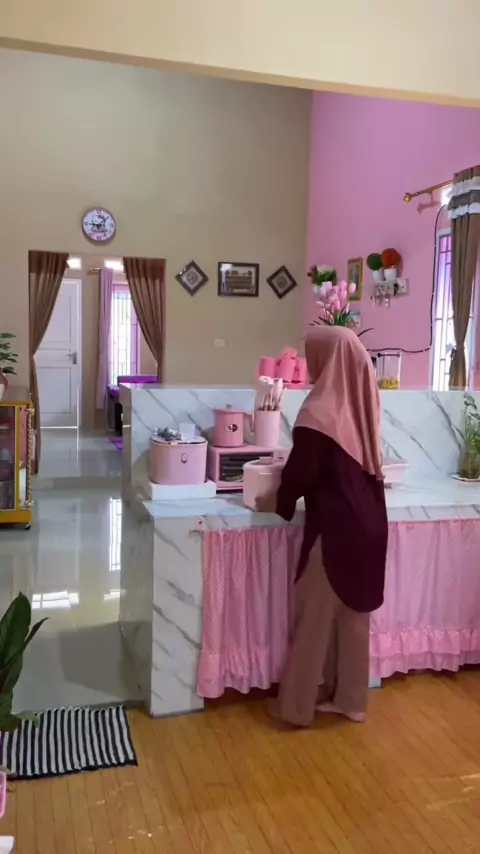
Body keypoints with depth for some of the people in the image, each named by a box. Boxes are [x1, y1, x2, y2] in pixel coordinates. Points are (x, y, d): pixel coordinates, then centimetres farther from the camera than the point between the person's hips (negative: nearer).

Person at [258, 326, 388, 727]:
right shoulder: (361, 404, 5)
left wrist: (278, 503, 6)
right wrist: (291, 477, 21)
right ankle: (349, 697, 30)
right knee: (353, 612, 17)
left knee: (315, 614, 6)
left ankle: (298, 702, 20)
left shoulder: (321, 411, -19)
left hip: (334, 527, -7)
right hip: (368, 522, 7)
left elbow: (301, 472, -14)